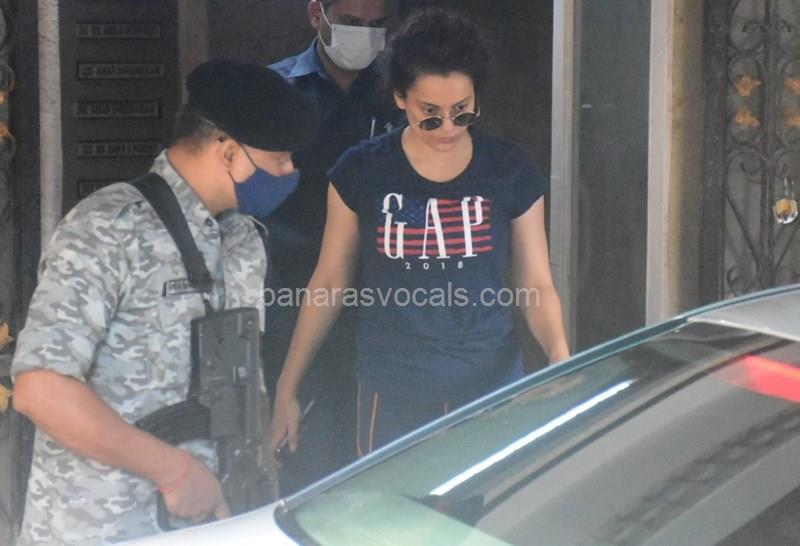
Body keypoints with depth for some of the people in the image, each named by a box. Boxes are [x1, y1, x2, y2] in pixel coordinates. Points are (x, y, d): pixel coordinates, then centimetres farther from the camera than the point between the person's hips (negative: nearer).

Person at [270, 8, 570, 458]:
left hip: (491, 389, 1)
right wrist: (287, 388, 4)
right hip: (393, 398, 0)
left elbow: (537, 284, 3)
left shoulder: (509, 171, 0)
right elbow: (329, 283, 5)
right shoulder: (362, 172, -2)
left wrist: (560, 355, -15)